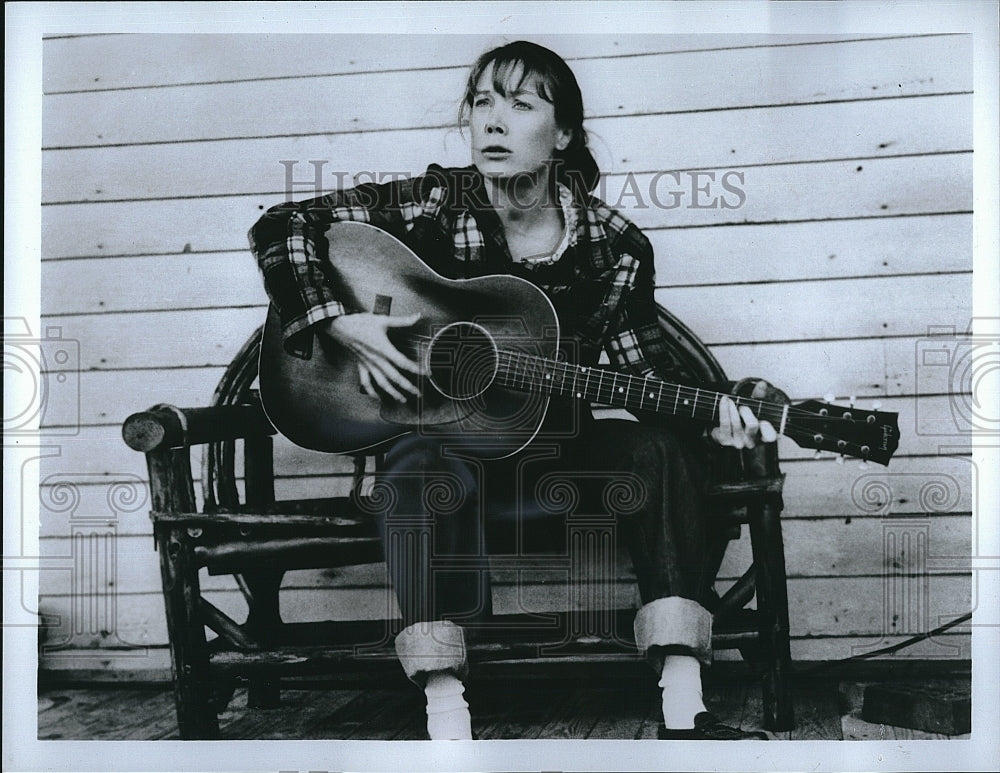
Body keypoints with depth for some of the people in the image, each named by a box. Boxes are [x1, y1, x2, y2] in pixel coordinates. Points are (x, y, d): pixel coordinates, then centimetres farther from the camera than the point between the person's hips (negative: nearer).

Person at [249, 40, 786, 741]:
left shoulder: (614, 248, -3)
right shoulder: (434, 206, -7)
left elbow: (646, 372, 0)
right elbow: (281, 227, -5)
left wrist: (712, 414, -20)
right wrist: (340, 323, -18)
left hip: (555, 457, 3)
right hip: (445, 444, -2)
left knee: (664, 446, -23)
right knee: (427, 465, -37)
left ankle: (683, 713, -27)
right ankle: (447, 723, -40)